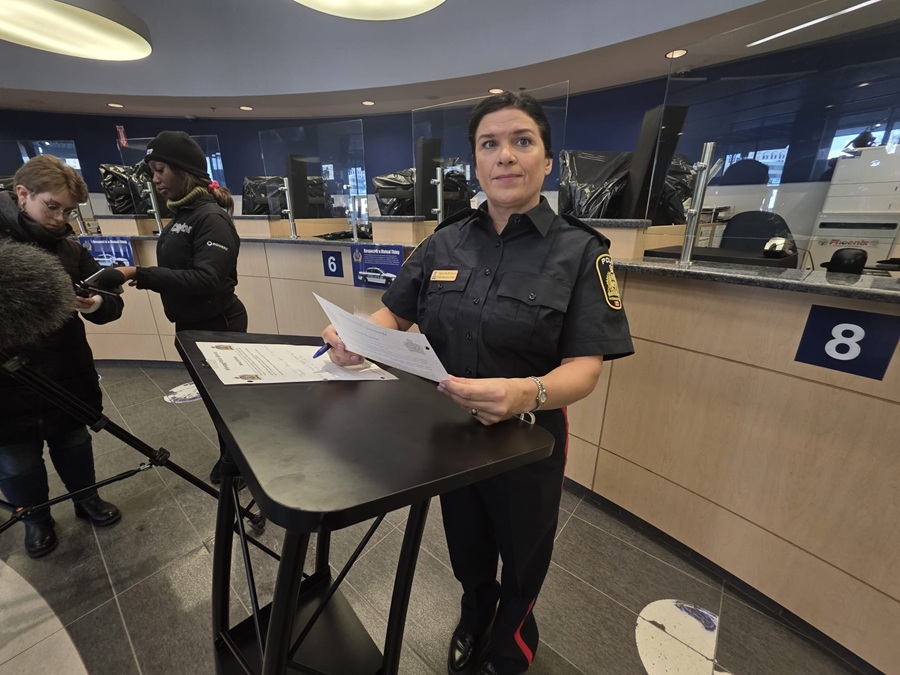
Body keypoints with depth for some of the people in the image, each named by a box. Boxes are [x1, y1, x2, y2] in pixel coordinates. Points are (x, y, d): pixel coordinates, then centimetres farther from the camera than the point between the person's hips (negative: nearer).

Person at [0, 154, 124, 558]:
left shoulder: (71, 251, 0)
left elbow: (112, 305, 0)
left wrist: (98, 304, -23)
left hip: (65, 377, 2)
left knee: (73, 443, 19)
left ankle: (87, 499, 41)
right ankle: (36, 519, 39)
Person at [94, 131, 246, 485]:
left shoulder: (212, 218, -19)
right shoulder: (181, 214, 9)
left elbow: (206, 280, -30)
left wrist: (141, 275, -31)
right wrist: (145, 277, 2)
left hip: (218, 326, -9)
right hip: (192, 325, 9)